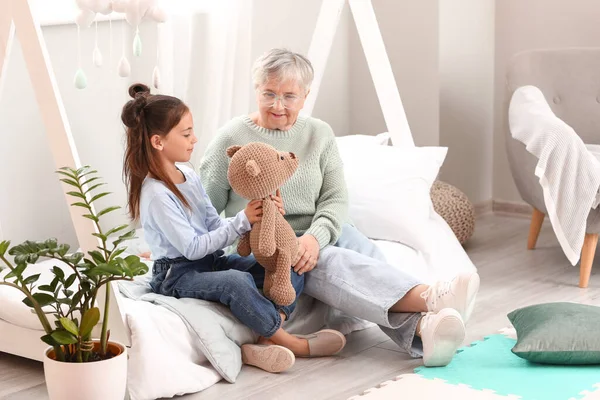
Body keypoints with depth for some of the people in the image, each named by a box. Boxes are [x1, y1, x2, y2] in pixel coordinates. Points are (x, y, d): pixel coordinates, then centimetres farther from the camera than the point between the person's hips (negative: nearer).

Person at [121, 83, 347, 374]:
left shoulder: (190, 177, 9)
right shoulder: (156, 194, -18)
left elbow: (215, 227, 5)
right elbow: (193, 248, -20)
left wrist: (259, 217, -11)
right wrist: (242, 221, -20)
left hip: (211, 261, 9)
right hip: (177, 275, -9)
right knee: (238, 281, -37)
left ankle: (264, 342, -21)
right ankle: (292, 343, -20)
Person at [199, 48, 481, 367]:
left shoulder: (319, 134, 9)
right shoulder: (231, 139, -1)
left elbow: (335, 199, 1)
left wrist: (315, 236, -18)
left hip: (321, 232, 4)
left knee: (368, 256, -29)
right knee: (330, 262, -34)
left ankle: (422, 329, -55)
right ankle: (429, 297, -54)